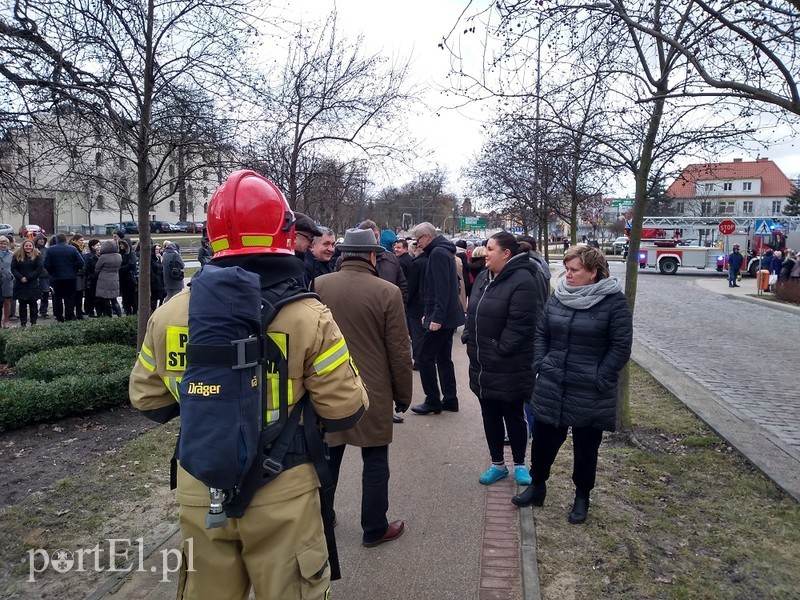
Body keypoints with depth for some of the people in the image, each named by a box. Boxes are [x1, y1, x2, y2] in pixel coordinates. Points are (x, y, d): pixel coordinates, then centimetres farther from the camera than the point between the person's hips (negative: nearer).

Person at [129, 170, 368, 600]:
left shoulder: (169, 314, -7)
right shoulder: (308, 316, -18)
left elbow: (148, 400, 5)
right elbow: (344, 412, -14)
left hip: (199, 492, 4)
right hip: (281, 493, -3)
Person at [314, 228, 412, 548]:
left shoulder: (318, 285, -5)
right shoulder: (387, 292, -14)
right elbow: (399, 351, -9)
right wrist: (403, 394, 3)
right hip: (373, 391, -3)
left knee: (327, 457, 18)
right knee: (375, 461, 11)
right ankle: (374, 529, 23)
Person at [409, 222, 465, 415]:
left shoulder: (438, 253, -14)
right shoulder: (443, 251, 17)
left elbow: (442, 288, -23)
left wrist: (437, 317, -24)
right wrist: (430, 314, 23)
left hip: (441, 318, -10)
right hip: (447, 316, 10)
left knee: (424, 357, -4)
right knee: (443, 358, 14)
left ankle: (433, 401, 3)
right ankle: (450, 399, 20)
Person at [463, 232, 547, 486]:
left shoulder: (523, 281, -18)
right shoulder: (483, 277, 9)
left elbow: (520, 325, -22)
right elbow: (472, 312, 17)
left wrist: (500, 350, -20)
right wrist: (468, 336, 6)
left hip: (509, 367, -8)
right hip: (482, 365, 8)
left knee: (513, 416, 10)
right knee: (490, 416, 17)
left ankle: (519, 465, 31)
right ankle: (497, 465, 33)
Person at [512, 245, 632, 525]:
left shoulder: (613, 301, -12)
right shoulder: (558, 296, 3)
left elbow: (621, 346, -11)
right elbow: (541, 333, 10)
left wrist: (600, 379, -13)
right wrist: (539, 365, 0)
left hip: (589, 394, -4)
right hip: (551, 387, 4)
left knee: (585, 448, 13)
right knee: (543, 440, 14)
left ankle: (582, 497, 33)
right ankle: (537, 486, 35)